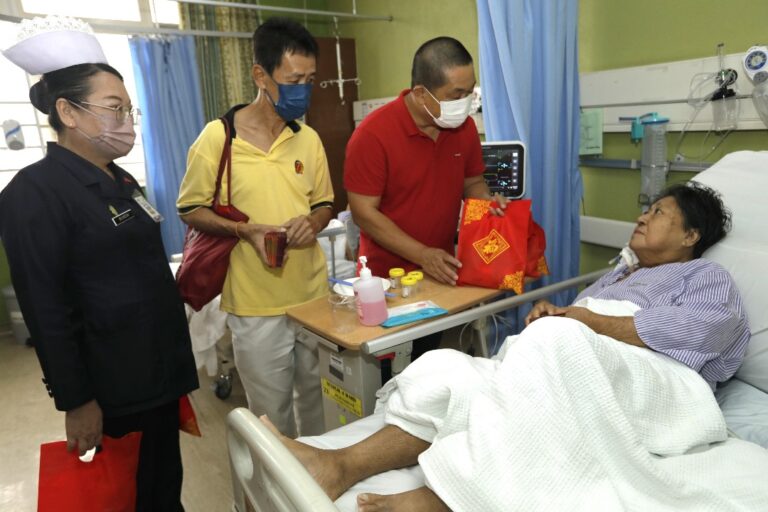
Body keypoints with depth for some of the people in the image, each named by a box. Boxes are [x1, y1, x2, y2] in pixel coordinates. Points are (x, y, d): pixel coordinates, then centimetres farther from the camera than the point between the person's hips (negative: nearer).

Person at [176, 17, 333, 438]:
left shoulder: (308, 138, 4)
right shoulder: (217, 137, -9)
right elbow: (191, 209, -2)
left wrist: (312, 222, -11)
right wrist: (246, 230, -19)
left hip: (314, 293, 4)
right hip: (257, 303, -4)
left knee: (320, 401, 19)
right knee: (272, 412, 11)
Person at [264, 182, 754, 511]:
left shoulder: (708, 277, 16)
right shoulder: (619, 274, 35)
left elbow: (690, 331, -8)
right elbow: (570, 326, 24)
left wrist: (588, 320, -11)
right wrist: (550, 313, 1)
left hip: (652, 382, -6)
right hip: (568, 377, 6)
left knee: (555, 343, -39)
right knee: (450, 369, -18)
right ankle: (341, 465, -31)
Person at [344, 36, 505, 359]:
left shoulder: (464, 126, -4)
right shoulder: (373, 134, -21)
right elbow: (364, 212, -20)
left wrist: (487, 201, -14)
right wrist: (422, 255, -25)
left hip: (441, 274, 5)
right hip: (387, 278, -4)